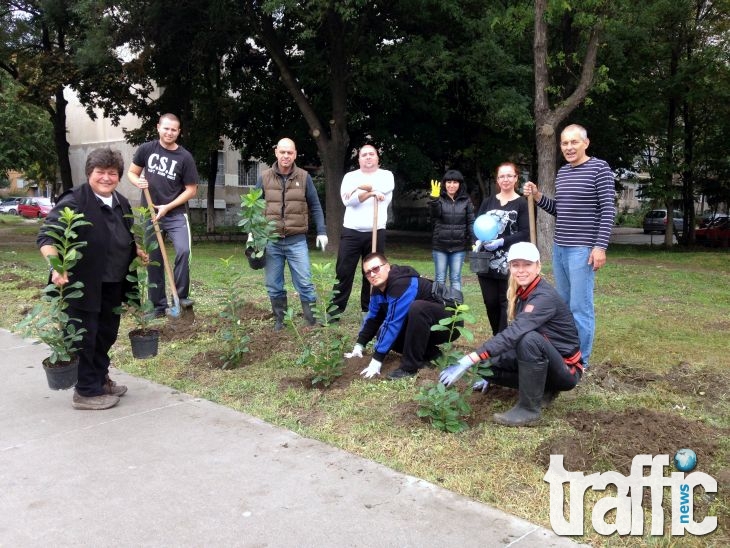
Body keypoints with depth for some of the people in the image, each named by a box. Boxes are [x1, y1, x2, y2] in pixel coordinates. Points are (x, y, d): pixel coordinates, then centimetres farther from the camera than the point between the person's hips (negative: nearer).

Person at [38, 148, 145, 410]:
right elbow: (46, 236, -19)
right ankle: (86, 392, 14)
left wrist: (138, 251, 8)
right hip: (82, 286, -7)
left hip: (113, 286, 8)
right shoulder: (74, 201, -15)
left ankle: (100, 379, 35)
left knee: (107, 335, 18)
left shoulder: (122, 204, 10)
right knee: (85, 338, 2)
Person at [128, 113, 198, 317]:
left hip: (176, 214, -2)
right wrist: (138, 181, -13)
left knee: (183, 250, -23)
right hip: (150, 214, 3)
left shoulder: (185, 157, -6)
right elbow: (132, 172, 11)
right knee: (153, 260, 7)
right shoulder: (146, 149, 0)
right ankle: (159, 304, 17)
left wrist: (167, 208, -11)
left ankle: (181, 295, -8)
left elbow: (191, 190, -4)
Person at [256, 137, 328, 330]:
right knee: (274, 286, 8)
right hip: (271, 241, 2)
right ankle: (279, 321, 21)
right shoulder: (264, 178, 4)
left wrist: (321, 231, -2)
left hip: (296, 241, -2)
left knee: (304, 283, -3)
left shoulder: (304, 177, 2)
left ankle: (314, 321, 4)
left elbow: (315, 206, 6)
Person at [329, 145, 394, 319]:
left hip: (376, 233, 0)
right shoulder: (350, 176, 9)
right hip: (351, 232, 0)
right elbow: (347, 200, -9)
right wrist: (371, 192, -17)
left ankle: (369, 310, 18)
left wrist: (360, 188, -10)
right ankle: (335, 308, 5)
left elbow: (384, 186, -16)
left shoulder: (386, 175, 9)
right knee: (343, 272, 0)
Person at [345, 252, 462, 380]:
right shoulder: (379, 287, -2)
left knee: (417, 307, -37)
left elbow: (393, 323, -31)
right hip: (427, 327, 9)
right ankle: (429, 353, 9)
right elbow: (373, 317, 10)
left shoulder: (402, 285, -29)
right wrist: (359, 345, 1)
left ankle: (410, 366, -24)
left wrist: (377, 359, -29)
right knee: (384, 334, -3)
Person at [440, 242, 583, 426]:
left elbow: (513, 333, -39)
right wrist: (489, 373, 9)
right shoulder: (521, 293, 0)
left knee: (529, 338, -36)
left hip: (566, 369, -8)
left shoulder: (545, 297, -26)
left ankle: (529, 408, -21)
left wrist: (467, 361, -45)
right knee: (487, 365, -8)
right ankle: (541, 389, 4)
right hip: (542, 363, 8)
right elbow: (514, 333, 9)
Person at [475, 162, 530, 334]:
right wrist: (479, 240, -12)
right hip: (487, 262, 4)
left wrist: (501, 242, -18)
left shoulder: (522, 204, 0)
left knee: (506, 302, -2)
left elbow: (525, 233, -7)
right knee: (490, 302, 7)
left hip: (509, 263, -4)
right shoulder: (488, 201, 13)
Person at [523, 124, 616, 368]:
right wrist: (538, 197, 4)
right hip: (559, 248, 7)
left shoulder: (599, 168, -7)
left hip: (583, 249, -7)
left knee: (580, 307, -4)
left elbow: (608, 210, -11)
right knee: (564, 304, 13)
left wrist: (600, 246, -17)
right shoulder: (561, 172, 13)